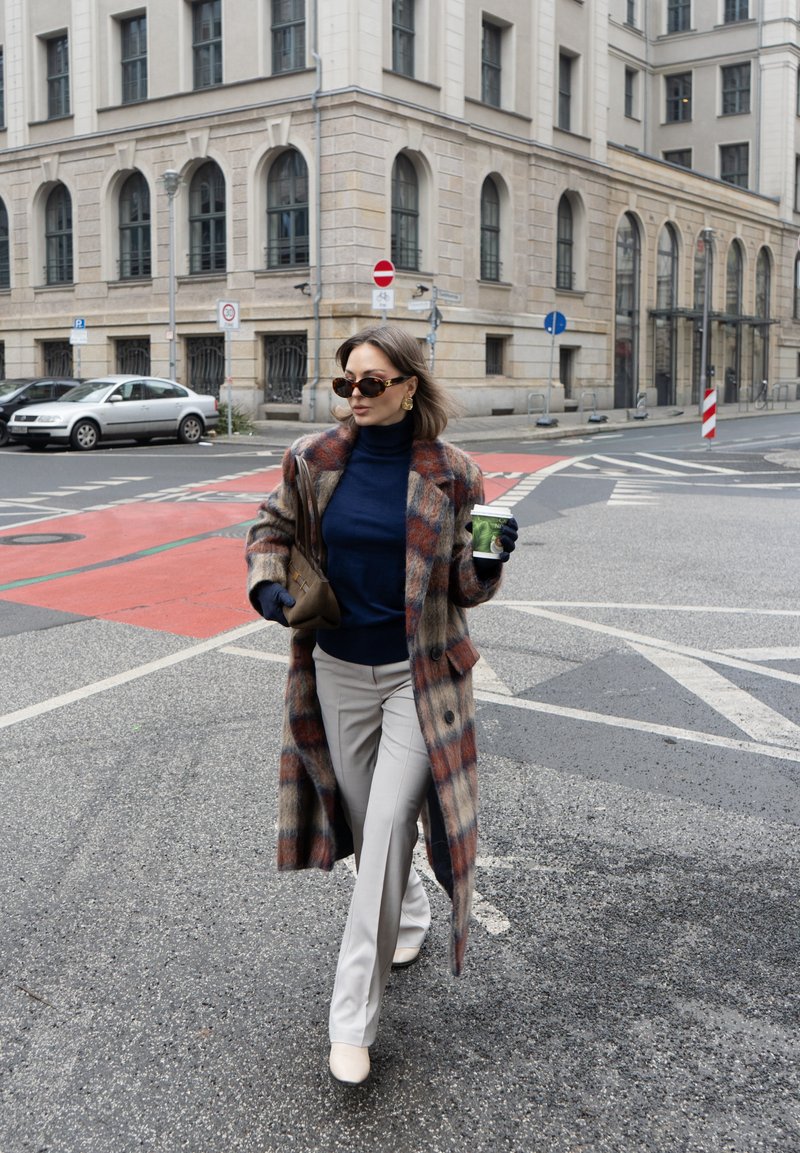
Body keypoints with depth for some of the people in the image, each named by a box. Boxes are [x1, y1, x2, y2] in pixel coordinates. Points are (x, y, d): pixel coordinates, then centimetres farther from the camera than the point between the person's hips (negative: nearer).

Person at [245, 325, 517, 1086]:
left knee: (386, 834, -8)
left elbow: (465, 586, 0)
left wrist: (490, 560, -22)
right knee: (364, 821, 18)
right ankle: (408, 917, 50)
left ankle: (352, 1021, 2)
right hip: (337, 672, 4)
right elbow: (272, 527, 13)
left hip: (417, 676, -3)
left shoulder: (451, 475, -8)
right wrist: (268, 584, -7)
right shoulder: (313, 459, -3)